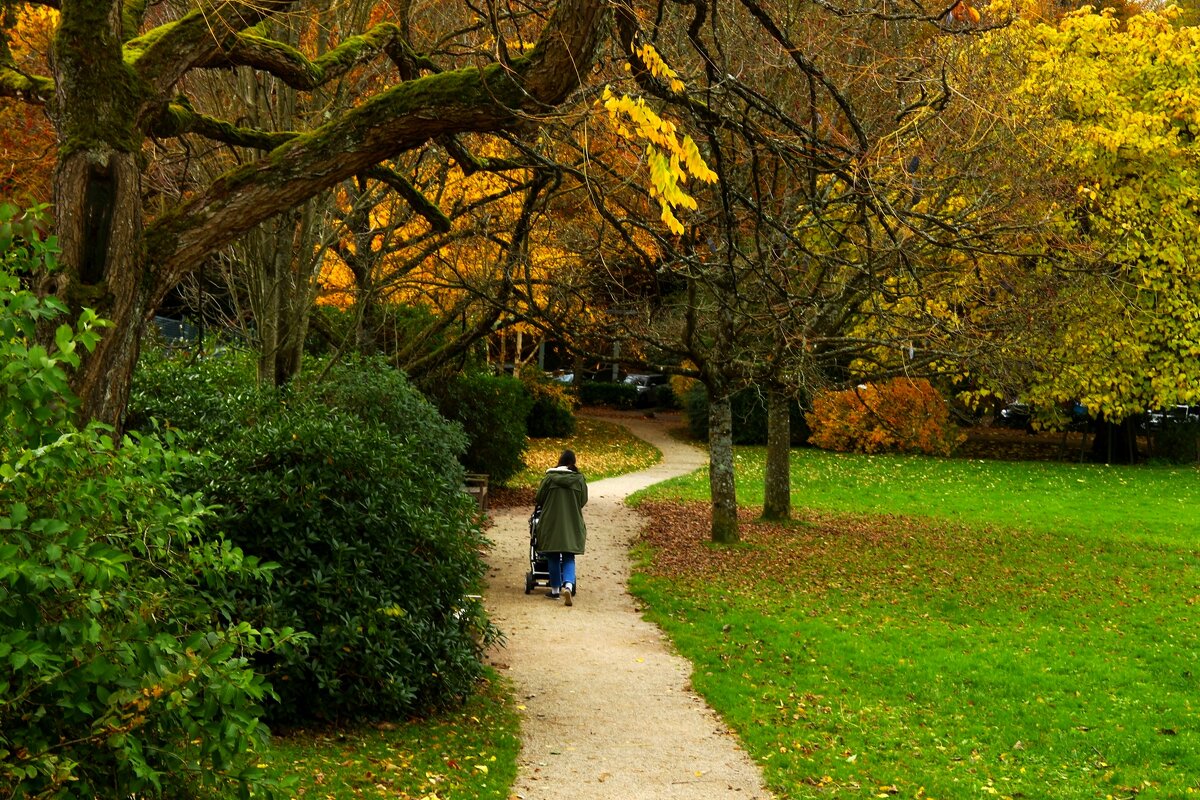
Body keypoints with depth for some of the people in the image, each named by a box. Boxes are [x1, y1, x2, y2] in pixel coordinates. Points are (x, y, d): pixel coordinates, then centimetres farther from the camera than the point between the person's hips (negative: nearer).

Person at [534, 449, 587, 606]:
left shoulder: (550, 477, -7)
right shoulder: (579, 479, -3)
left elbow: (539, 499, -1)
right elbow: (583, 500, 5)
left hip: (551, 523, -1)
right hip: (572, 525, 1)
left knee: (553, 557, 10)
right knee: (568, 557, 5)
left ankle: (555, 589, 16)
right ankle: (568, 584, -17)